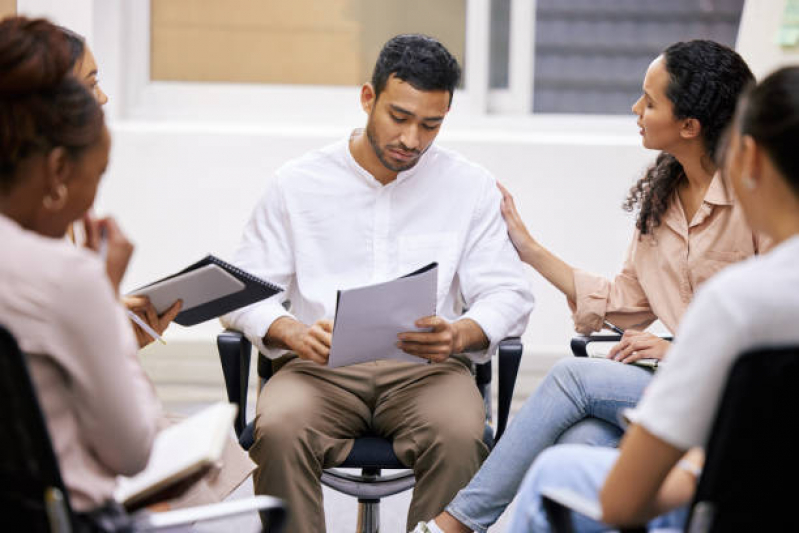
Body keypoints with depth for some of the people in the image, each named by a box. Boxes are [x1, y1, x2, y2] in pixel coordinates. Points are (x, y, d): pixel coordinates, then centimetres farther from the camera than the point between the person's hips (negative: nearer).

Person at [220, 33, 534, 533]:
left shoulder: (471, 187, 9)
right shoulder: (298, 183, 8)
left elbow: (509, 294, 8)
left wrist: (461, 335, -16)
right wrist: (295, 334, -16)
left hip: (426, 367, 0)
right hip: (320, 367, 0)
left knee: (459, 438, -34)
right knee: (277, 432, -34)